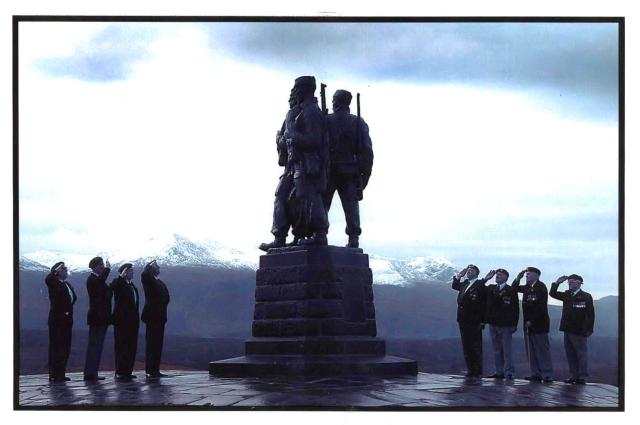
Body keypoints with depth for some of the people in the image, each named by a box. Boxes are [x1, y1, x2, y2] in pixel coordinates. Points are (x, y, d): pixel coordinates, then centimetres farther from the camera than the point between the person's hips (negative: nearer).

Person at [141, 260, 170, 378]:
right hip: (152, 316, -8)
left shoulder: (160, 282, 19)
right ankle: (150, 370, -6)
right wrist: (149, 265, -13)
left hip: (160, 316, 8)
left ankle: (155, 370, 13)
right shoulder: (148, 280, -6)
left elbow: (166, 296, 19)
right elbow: (144, 274, -28)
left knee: (157, 343, 9)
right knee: (152, 343, -7)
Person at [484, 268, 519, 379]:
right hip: (493, 323, 5)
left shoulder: (511, 290, -3)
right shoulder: (491, 288, 12)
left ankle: (509, 372, 2)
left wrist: (514, 324, -12)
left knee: (506, 350, -2)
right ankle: (499, 371, 14)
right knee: (496, 350, 9)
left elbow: (515, 308, -6)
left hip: (505, 324, -5)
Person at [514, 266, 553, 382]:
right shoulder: (527, 287, 13)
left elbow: (540, 306, -17)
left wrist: (531, 321, -18)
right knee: (531, 350, 8)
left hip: (538, 324, -8)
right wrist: (518, 278, 4)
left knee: (542, 350, -6)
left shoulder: (541, 287, -10)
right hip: (529, 324, 8)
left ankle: (547, 375, -4)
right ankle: (536, 374, 11)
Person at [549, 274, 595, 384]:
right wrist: (557, 283, 1)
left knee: (581, 354, -2)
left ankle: (582, 377, 0)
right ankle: (574, 376, 15)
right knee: (570, 354, 9)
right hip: (568, 330, 7)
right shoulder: (567, 295, 13)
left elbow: (591, 314, -8)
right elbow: (553, 294, 16)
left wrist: (589, 329, -13)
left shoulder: (586, 296, -5)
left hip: (579, 331, -7)